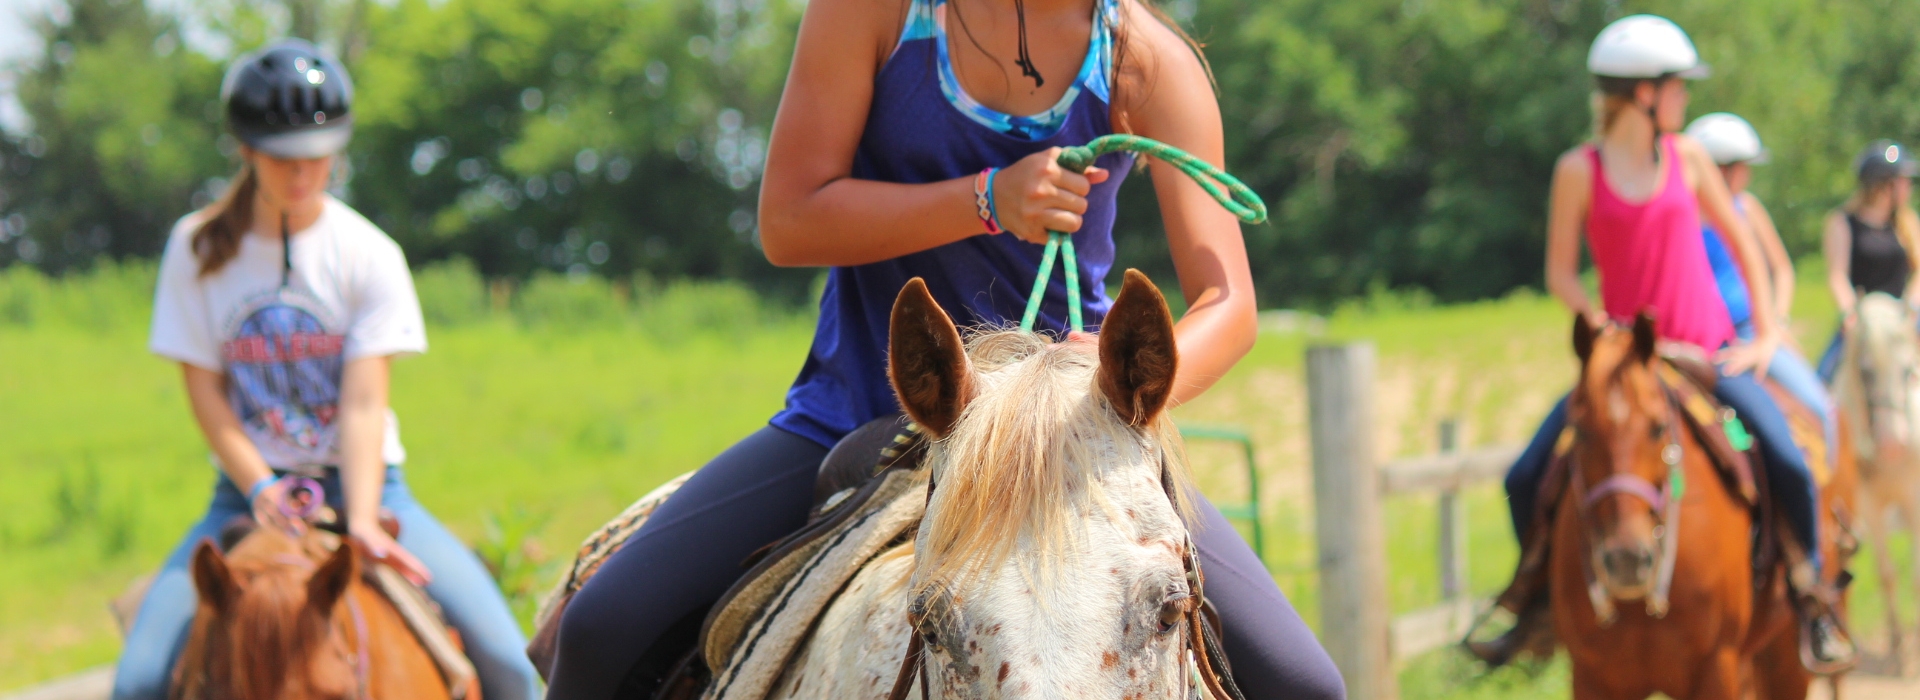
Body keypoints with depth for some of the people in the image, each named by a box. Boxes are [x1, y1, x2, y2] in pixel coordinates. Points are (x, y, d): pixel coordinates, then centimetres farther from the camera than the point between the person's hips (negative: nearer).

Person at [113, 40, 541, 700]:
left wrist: (362, 522, -25)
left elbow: (364, 402, -12)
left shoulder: (368, 254, -5)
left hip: (363, 482, -1)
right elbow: (204, 390, -3)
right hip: (250, 489, 1)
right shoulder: (199, 249, -2)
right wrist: (261, 490, -18)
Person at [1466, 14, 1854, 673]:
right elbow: (1560, 272, 0)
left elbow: (1742, 243, 11)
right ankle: (1539, 601, 17)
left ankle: (1812, 602, 3)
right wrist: (1601, 323, -16)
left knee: (1788, 464, -20)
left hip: (1708, 352, 1)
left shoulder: (1687, 157, 3)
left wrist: (1766, 337, 6)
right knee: (1525, 479, -9)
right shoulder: (1579, 170, -3)